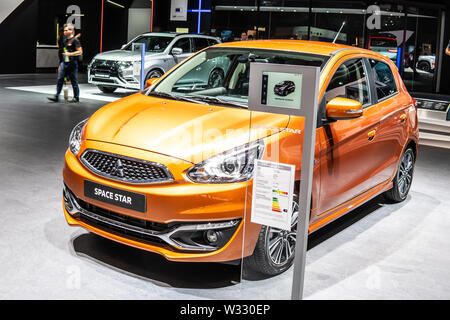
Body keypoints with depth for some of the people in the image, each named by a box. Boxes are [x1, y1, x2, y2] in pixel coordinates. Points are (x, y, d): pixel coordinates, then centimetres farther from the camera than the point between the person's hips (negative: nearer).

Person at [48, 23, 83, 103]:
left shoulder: (75, 40, -9)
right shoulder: (65, 40, 15)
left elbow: (80, 52, -15)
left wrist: (70, 54, -21)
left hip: (72, 63, -8)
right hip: (64, 63, 8)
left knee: (74, 81, 0)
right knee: (60, 80, 2)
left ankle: (76, 98, 11)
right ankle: (56, 97, 5)